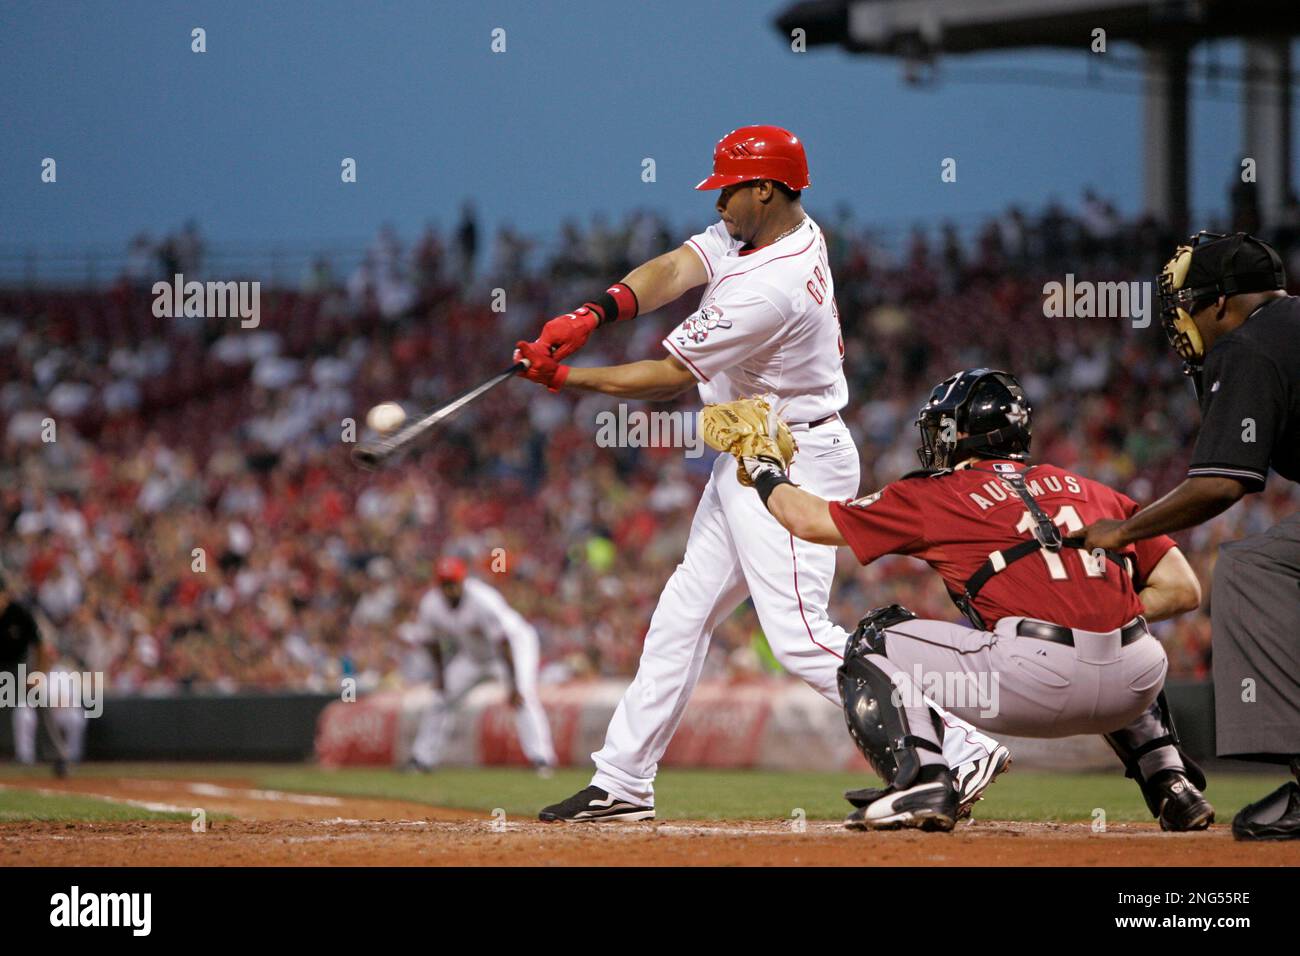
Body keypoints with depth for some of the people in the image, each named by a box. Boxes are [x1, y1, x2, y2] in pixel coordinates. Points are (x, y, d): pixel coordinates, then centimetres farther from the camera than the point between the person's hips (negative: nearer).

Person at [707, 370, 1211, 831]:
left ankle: (922, 783, -4)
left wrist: (764, 470, 42)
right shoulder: (1089, 491, 23)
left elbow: (808, 519, 23)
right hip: (1132, 688, 5)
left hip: (1035, 679, -5)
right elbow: (1183, 589, 16)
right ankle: (1174, 790, 25)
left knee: (875, 644, 15)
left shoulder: (937, 494, 13)